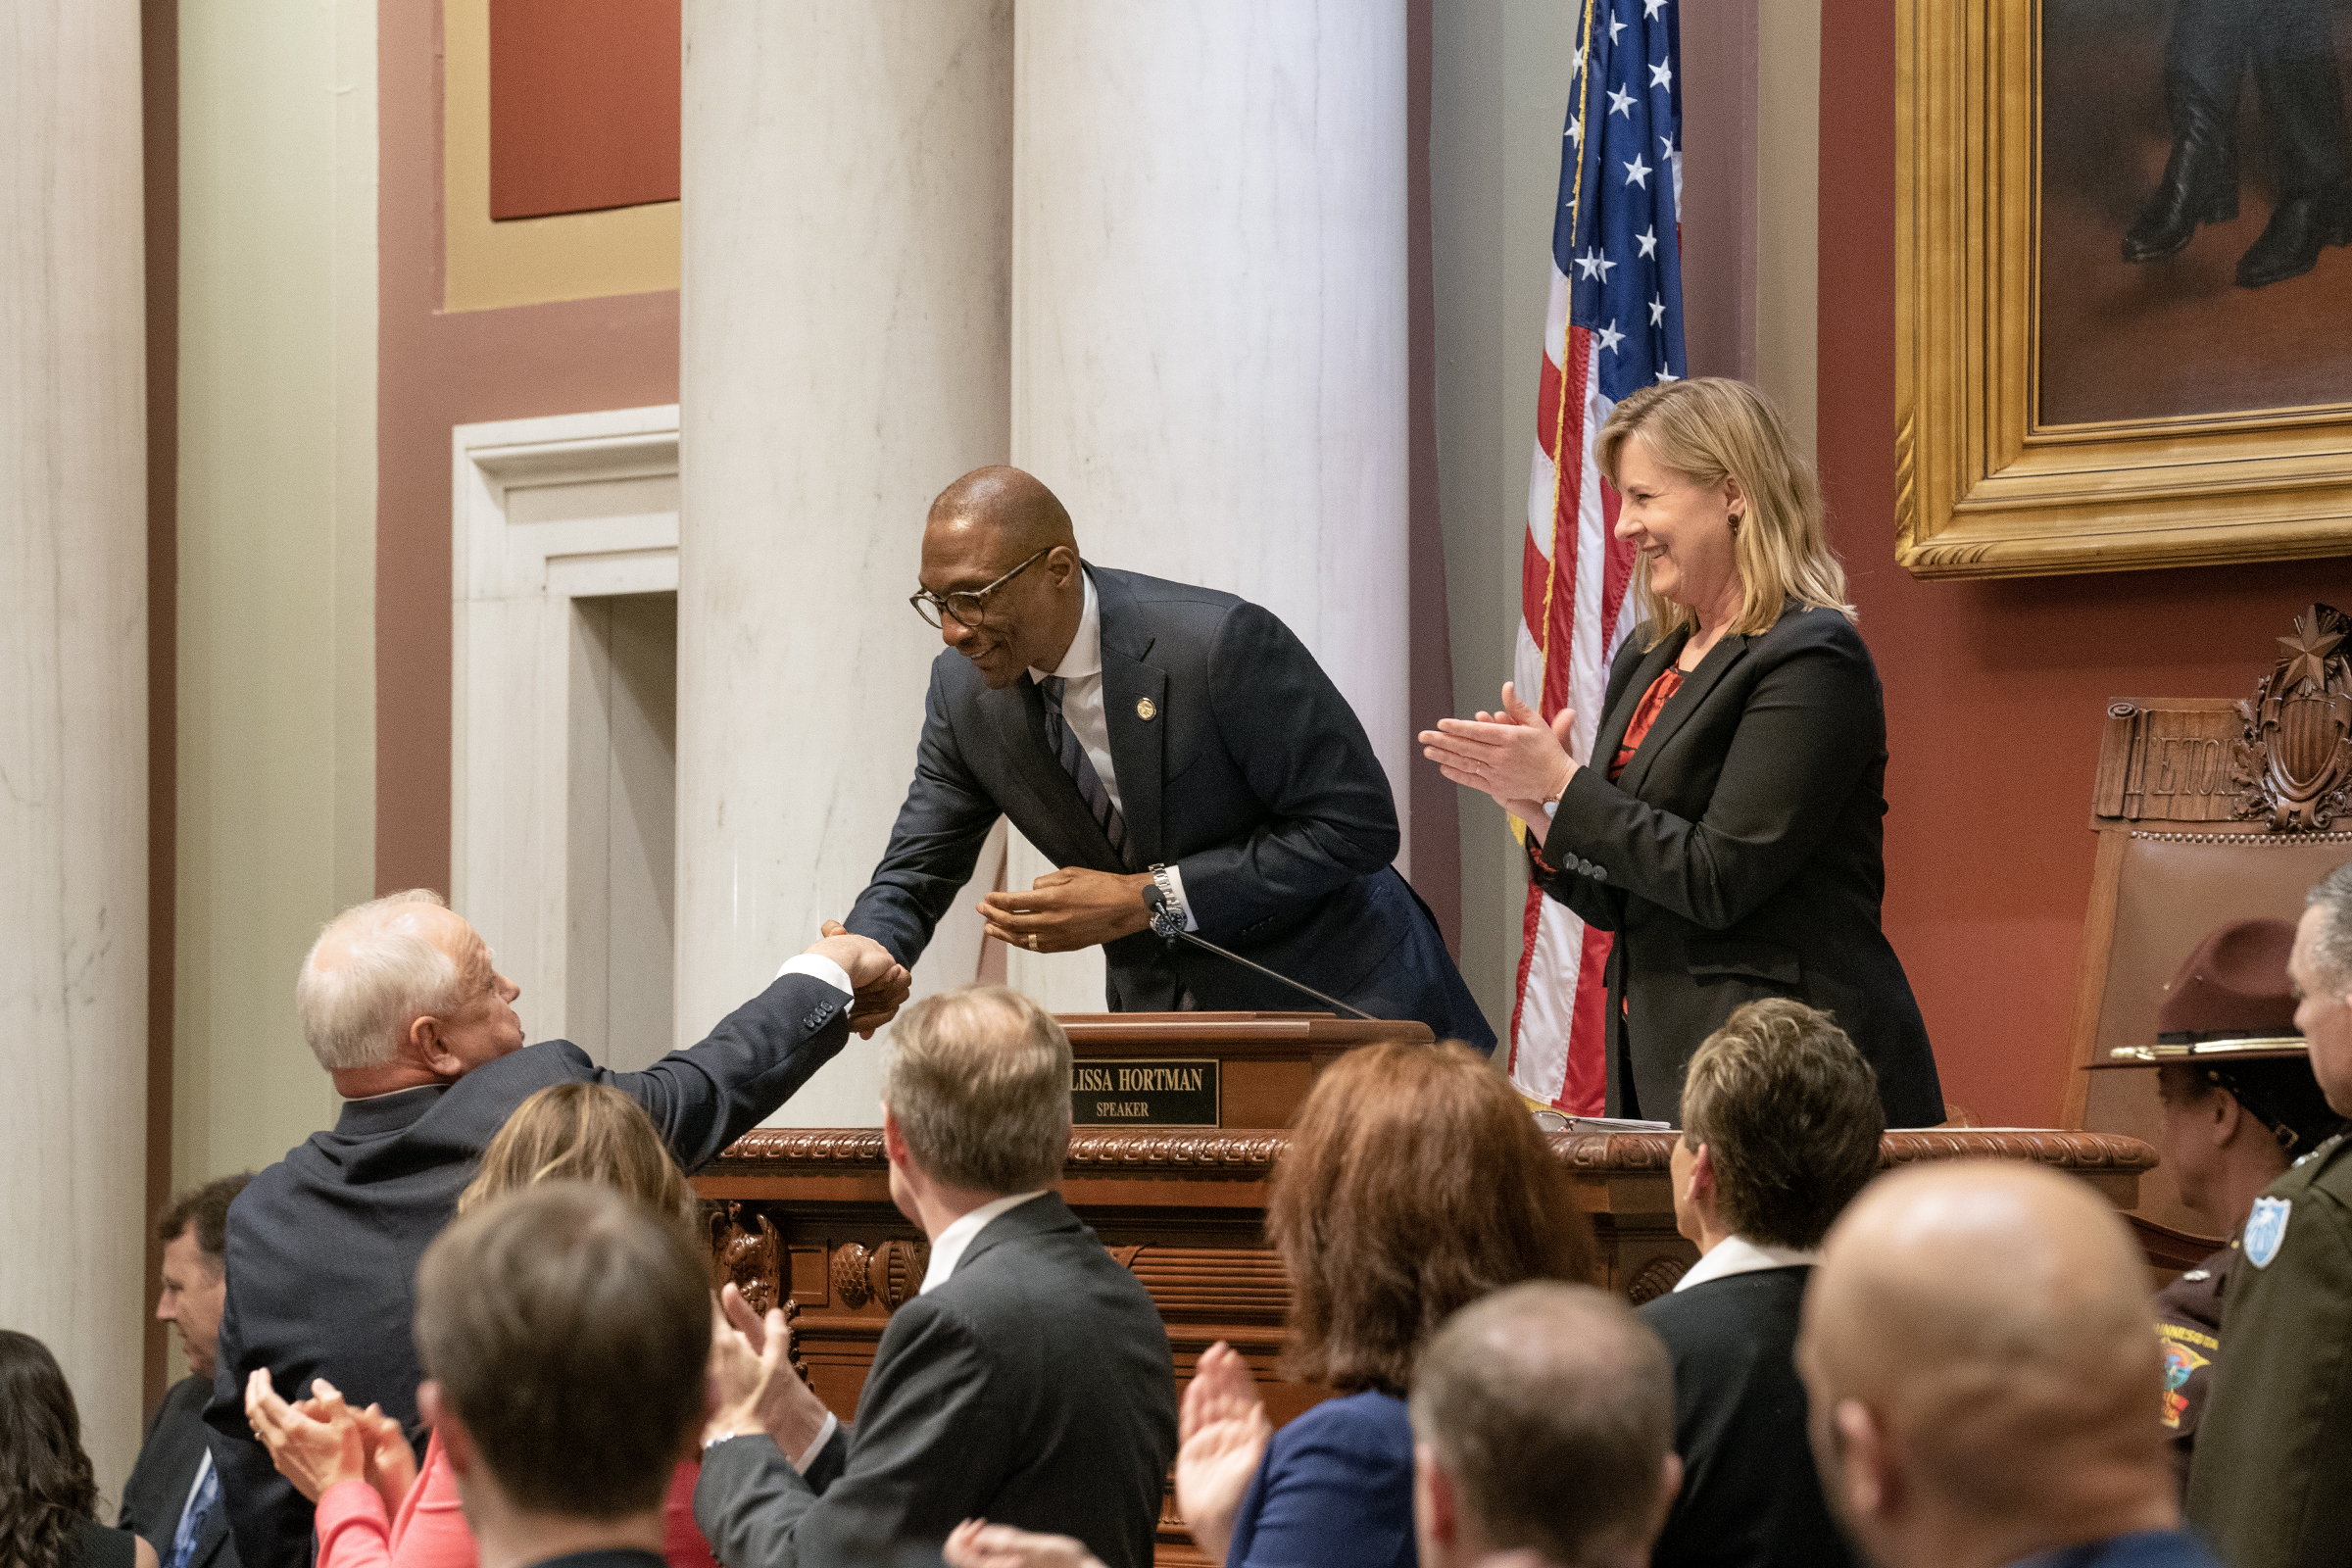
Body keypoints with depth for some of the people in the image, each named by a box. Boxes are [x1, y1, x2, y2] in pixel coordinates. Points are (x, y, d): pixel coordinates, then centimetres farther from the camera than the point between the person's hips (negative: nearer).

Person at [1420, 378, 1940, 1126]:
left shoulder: (1812, 661, -10)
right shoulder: (1647, 657, 16)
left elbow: (1720, 880, -17)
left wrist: (1562, 784, -12)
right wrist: (1535, 804, -1)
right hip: (1659, 1056, 8)